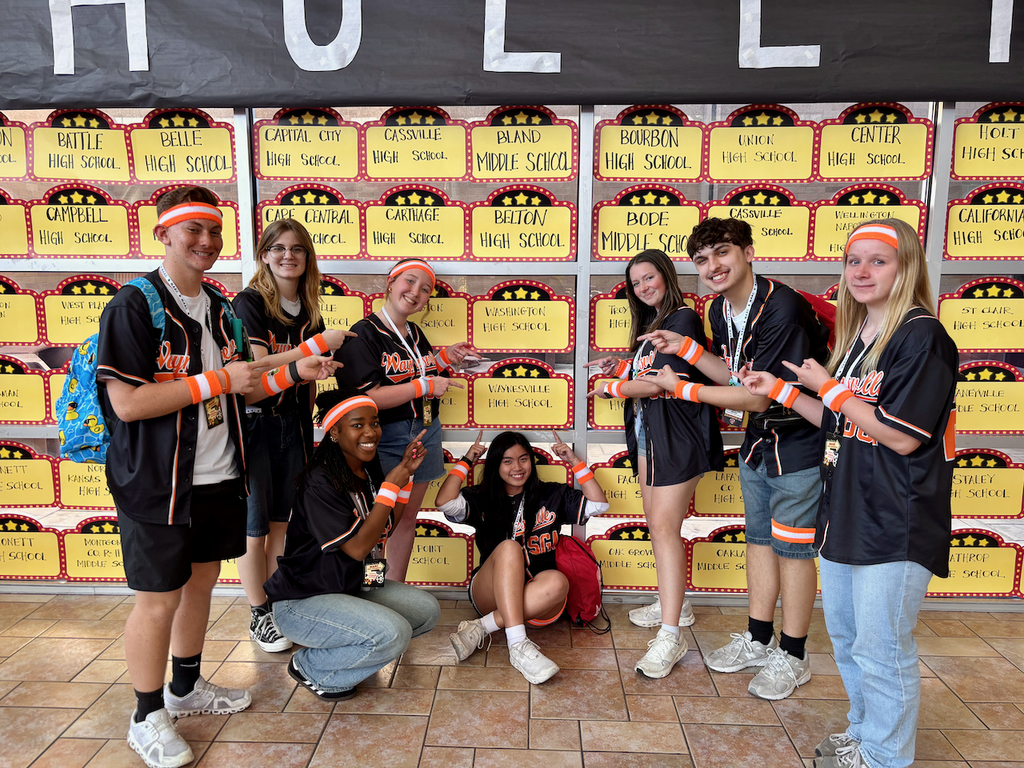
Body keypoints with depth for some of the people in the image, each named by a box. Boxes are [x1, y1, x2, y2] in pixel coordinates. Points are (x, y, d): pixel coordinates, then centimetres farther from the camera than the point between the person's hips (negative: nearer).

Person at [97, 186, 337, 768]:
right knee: (159, 598, 4)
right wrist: (217, 380, -21)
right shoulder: (134, 306, -13)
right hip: (157, 483, -7)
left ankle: (186, 688, 38)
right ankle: (148, 718, 25)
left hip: (219, 478, 7)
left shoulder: (220, 309, 10)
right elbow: (128, 402, -22)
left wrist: (294, 373, 3)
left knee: (202, 579, 18)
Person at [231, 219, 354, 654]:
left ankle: (278, 605, 27)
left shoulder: (309, 310, 9)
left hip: (292, 425, 6)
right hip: (254, 422, -6)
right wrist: (318, 344, -21)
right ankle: (258, 616, 18)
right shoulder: (249, 303, -10)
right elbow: (256, 365, -21)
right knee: (255, 525, 4)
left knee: (282, 521, 14)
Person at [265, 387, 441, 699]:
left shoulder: (368, 472, 3)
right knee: (393, 635, -26)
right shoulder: (320, 481, -23)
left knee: (428, 610, 2)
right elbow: (357, 547, -25)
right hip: (303, 601, -9)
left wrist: (406, 472, 0)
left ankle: (348, 647, 12)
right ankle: (310, 667, -2)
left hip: (353, 587, 9)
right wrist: (391, 484, -25)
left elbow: (387, 527, 11)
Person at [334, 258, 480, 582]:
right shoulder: (363, 334, -12)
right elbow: (369, 397, -21)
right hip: (385, 441, -7)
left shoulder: (415, 334, 12)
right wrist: (425, 386, -20)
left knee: (407, 518, 16)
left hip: (425, 434, 8)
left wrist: (445, 358, 5)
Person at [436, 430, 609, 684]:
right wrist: (466, 461, 0)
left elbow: (599, 504, 5)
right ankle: (518, 645, -41)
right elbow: (445, 502, -11)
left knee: (557, 582, -35)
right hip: (491, 594, -1)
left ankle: (480, 629, -31)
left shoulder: (553, 495, 14)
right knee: (509, 548, -33)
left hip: (537, 598, 1)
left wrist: (575, 462, 3)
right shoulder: (482, 499, 9)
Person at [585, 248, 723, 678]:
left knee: (665, 526, -12)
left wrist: (611, 389, -8)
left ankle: (671, 635, -9)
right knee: (656, 522, 14)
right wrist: (620, 368, 4)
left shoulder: (683, 320, -12)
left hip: (677, 436, -9)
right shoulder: (651, 323, 18)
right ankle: (673, 602, 30)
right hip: (648, 433, 9)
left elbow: (662, 382, -19)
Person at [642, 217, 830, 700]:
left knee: (791, 547, 3)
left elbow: (759, 396, -26)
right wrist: (687, 349, -2)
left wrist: (682, 388, -22)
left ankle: (792, 658, 21)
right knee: (759, 538, 16)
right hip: (758, 439, 8)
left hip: (801, 440, -8)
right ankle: (759, 641, 32)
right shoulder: (721, 310, 1)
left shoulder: (782, 308, -27)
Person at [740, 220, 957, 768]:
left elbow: (901, 435, -20)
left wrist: (827, 387, -14)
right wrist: (781, 391, 9)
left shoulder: (922, 337, -15)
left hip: (895, 523, -9)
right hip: (846, 512, 9)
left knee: (881, 650, 3)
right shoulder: (855, 337, 12)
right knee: (844, 634, 21)